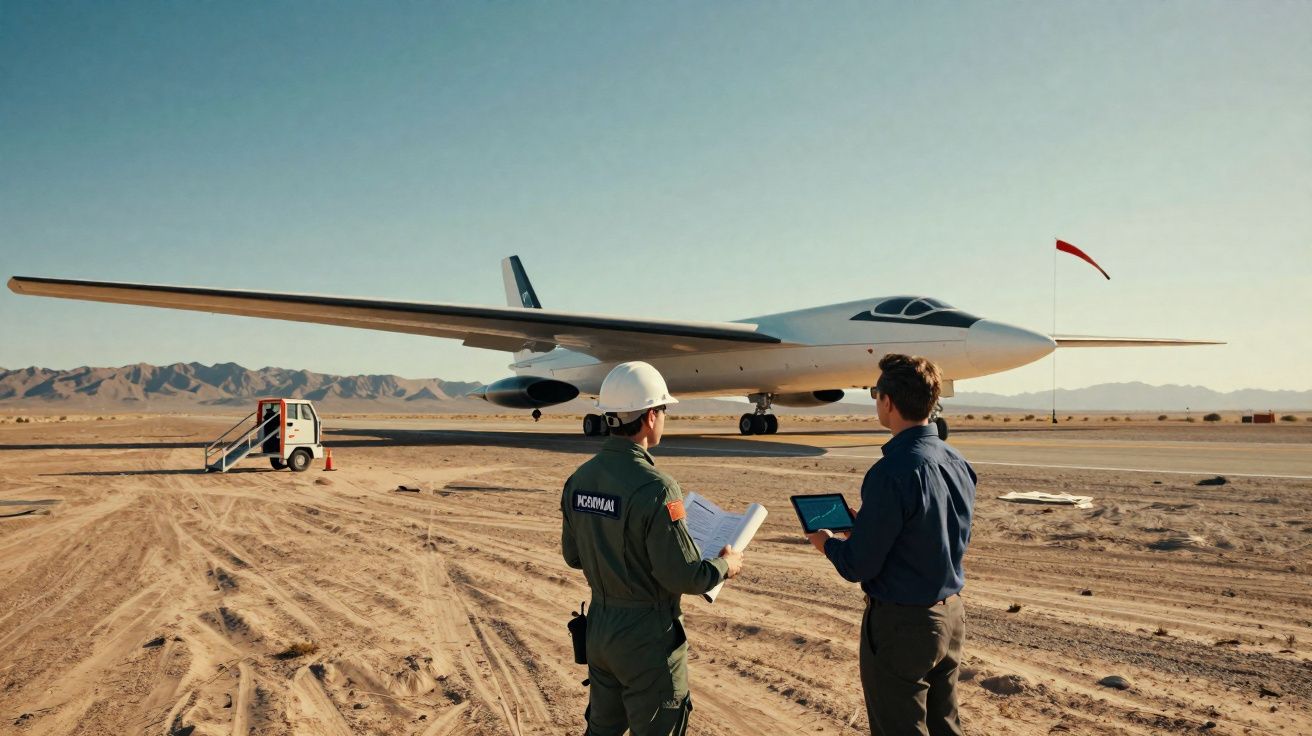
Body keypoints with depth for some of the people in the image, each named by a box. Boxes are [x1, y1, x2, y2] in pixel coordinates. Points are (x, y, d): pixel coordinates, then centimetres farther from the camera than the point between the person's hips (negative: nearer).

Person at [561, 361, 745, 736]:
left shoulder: (579, 479, -2)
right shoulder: (654, 487, -25)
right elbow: (683, 577, -22)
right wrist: (725, 565, -3)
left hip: (599, 627, 7)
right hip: (648, 635, -7)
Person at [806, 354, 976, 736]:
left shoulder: (893, 471, -25)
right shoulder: (958, 464, 1)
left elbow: (858, 566, -21)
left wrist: (828, 543, 1)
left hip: (900, 623, -8)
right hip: (952, 615, 8)